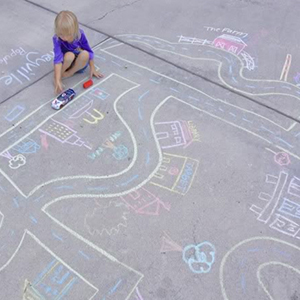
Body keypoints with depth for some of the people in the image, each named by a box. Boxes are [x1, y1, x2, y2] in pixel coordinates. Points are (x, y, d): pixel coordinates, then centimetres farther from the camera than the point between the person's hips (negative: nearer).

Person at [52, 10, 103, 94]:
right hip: (66, 63, -2)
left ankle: (70, 72, -12)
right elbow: (58, 59, -37)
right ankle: (57, 75, -14)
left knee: (85, 54, -33)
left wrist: (92, 68, -5)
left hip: (80, 63, 2)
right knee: (69, 55, -37)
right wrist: (58, 81, -46)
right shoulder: (57, 39, -27)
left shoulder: (80, 34, -21)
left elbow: (89, 51, -8)